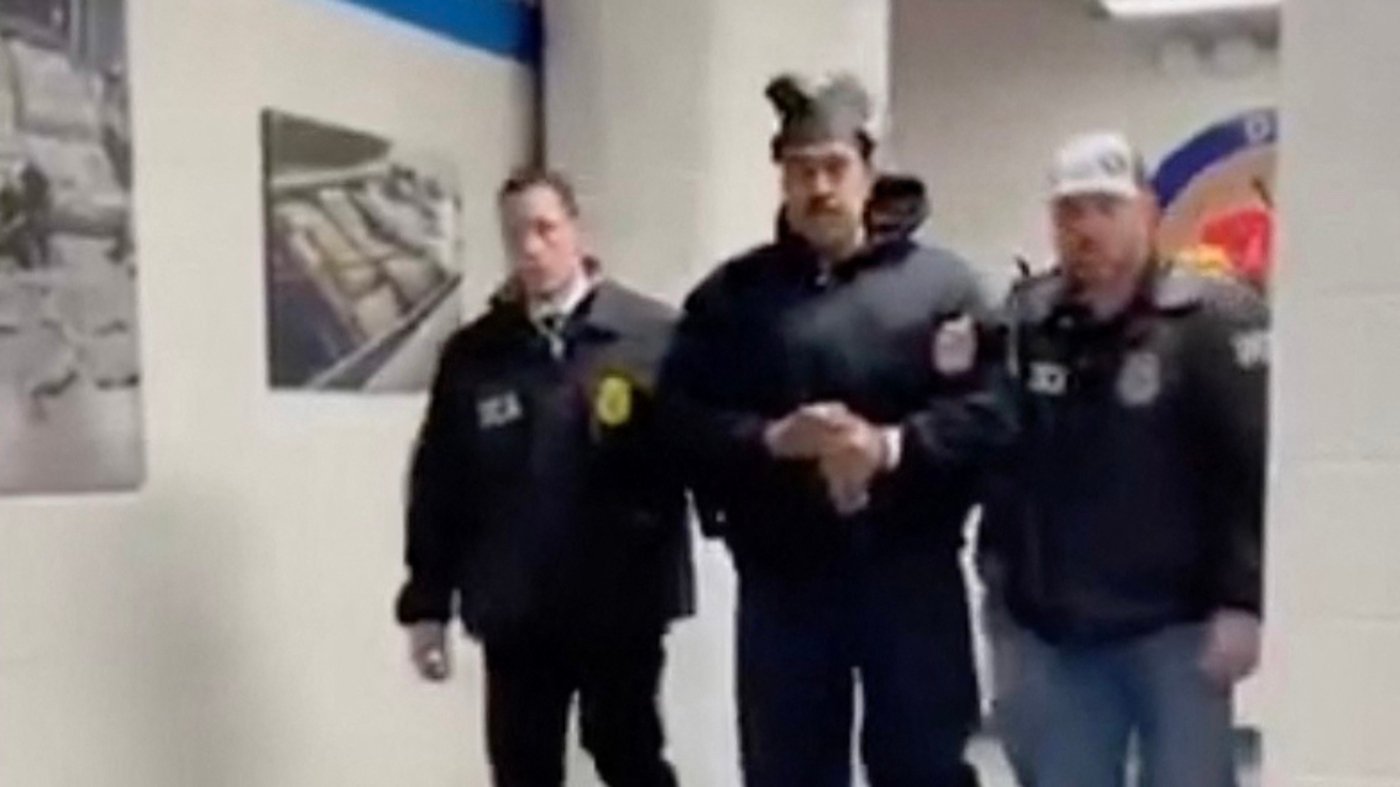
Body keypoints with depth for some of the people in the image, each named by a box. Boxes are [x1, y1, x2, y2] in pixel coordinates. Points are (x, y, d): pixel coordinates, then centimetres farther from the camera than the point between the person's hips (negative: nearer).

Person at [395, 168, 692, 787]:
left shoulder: (653, 336, -5)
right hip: (515, 612, 3)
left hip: (621, 605, -3)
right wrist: (427, 603, 4)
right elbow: (438, 487, 5)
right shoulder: (473, 354, 5)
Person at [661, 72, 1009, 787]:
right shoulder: (731, 294, 6)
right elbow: (680, 419, -2)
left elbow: (985, 411, -6)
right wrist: (770, 439, -17)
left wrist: (894, 445, -21)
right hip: (781, 575, 2)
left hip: (910, 571, -1)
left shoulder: (940, 284, 3)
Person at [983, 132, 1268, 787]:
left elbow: (1259, 470, -14)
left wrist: (1242, 601, -18)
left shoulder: (1214, 320, -9)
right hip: (1054, 633, 5)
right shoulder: (1023, 322, 5)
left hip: (1177, 628, -4)